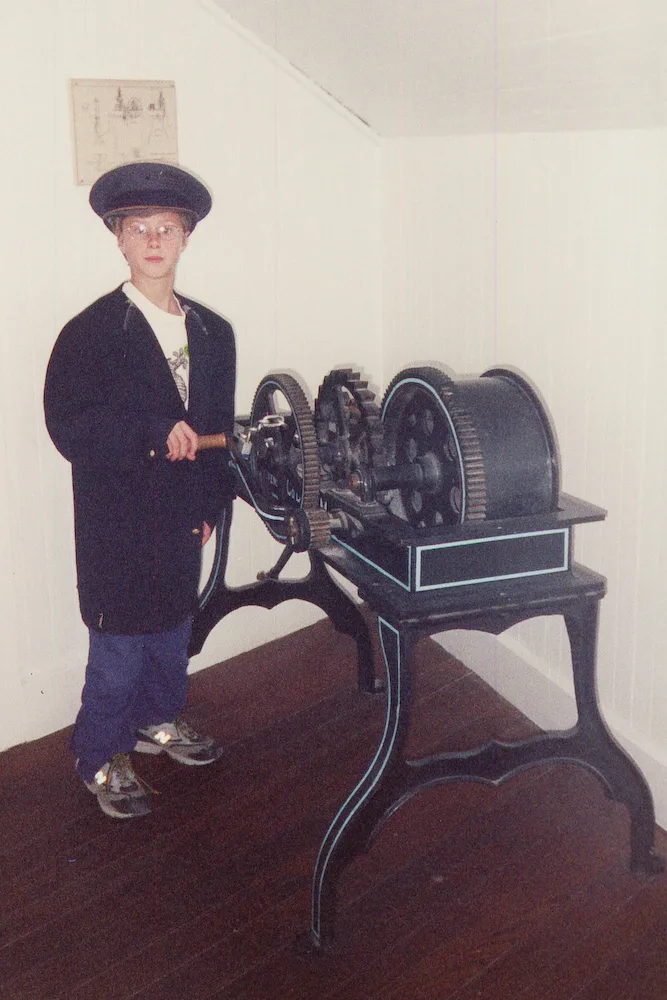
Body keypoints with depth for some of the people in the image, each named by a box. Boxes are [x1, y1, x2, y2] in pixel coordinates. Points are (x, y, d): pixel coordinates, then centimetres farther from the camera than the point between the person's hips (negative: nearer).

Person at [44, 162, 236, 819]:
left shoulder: (212, 332, 5)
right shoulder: (90, 333, -12)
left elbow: (219, 427, 10)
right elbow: (69, 426, -19)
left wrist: (210, 504, 8)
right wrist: (154, 433, -27)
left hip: (182, 517, 6)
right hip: (118, 524, -5)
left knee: (173, 627, 20)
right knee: (119, 643, 4)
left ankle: (159, 720, 43)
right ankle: (100, 758, 24)